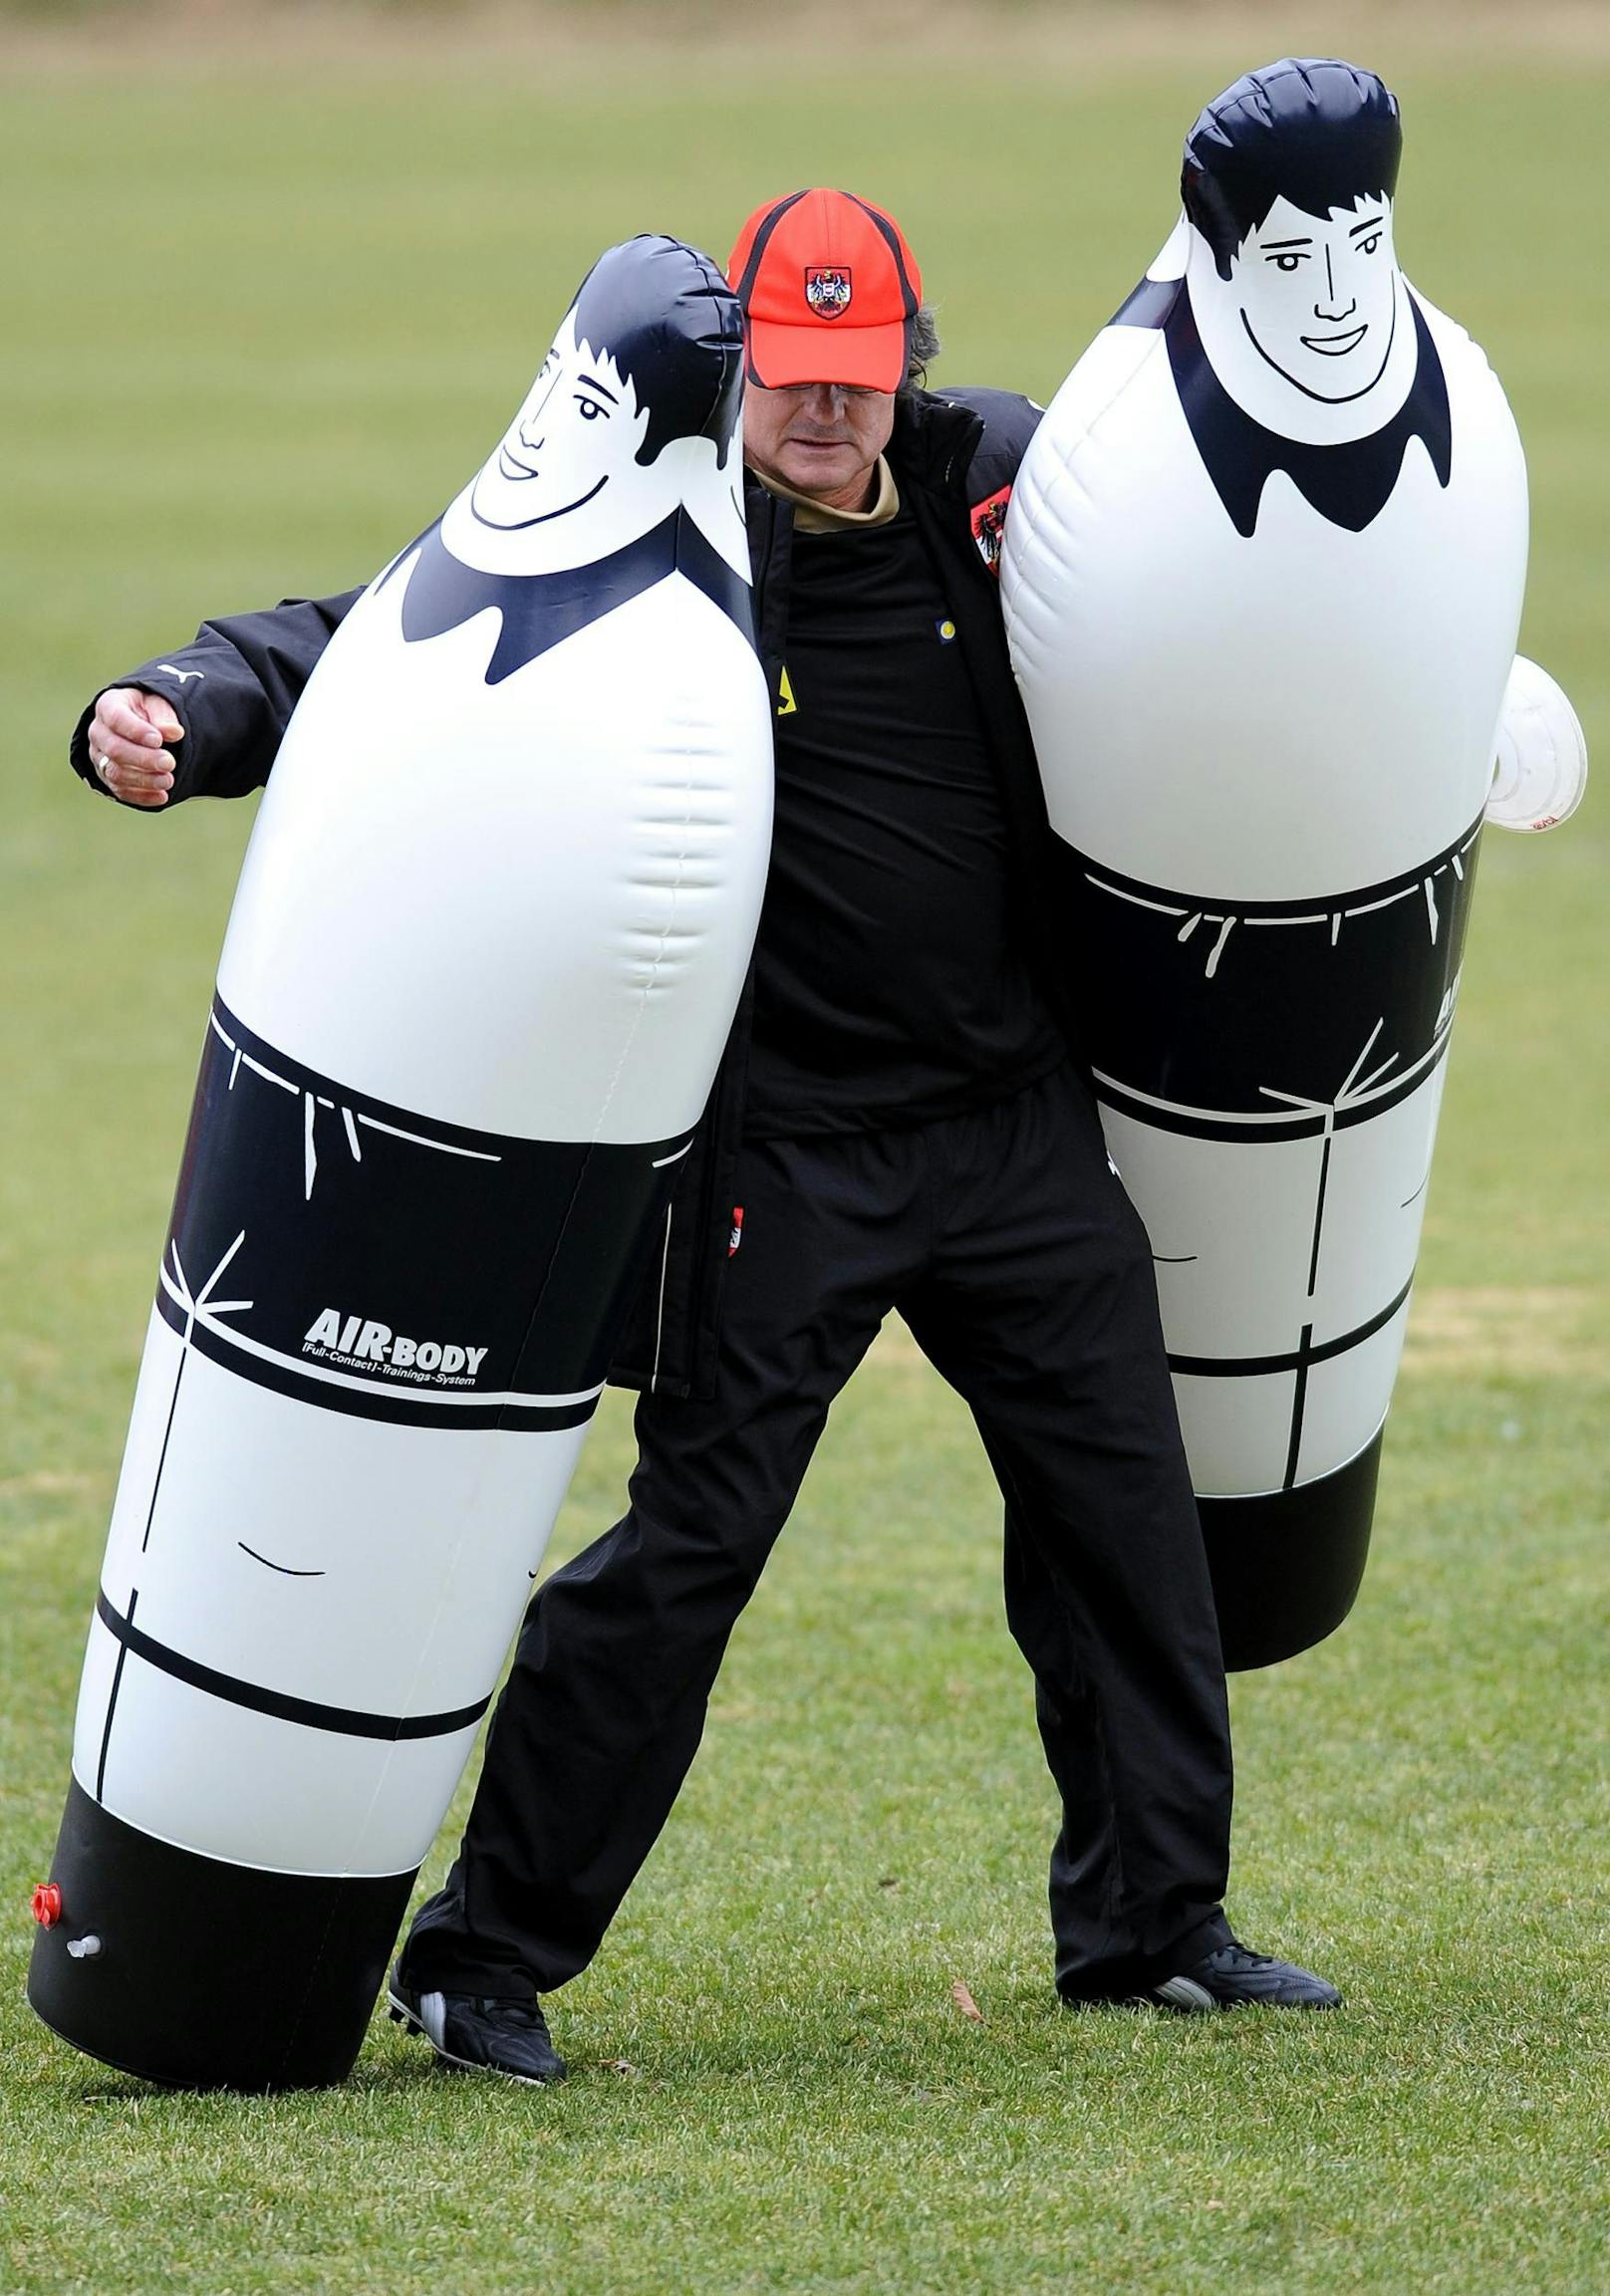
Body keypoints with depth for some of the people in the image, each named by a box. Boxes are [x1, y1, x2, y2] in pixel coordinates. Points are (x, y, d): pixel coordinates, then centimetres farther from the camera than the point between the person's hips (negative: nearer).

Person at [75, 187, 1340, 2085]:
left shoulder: (1000, 482, 0)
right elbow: (367, 638, -16)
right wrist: (175, 718, -31)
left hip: (1020, 1122, 5)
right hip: (783, 1135, -5)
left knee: (1123, 1502, 11)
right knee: (695, 1530, -6)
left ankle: (1149, 1924, 27)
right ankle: (483, 1957, 3)